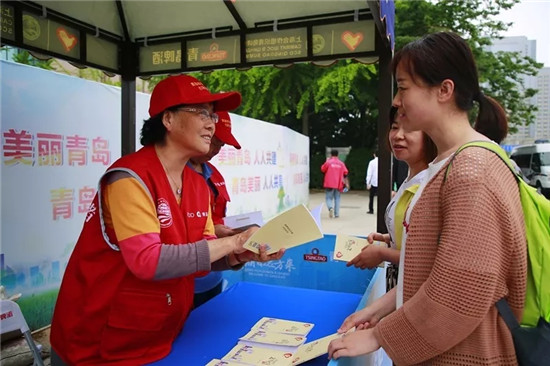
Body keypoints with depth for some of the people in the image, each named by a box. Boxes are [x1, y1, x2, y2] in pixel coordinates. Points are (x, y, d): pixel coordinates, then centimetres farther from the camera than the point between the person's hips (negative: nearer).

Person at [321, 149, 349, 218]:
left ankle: (330, 208, -23)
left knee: (328, 198, 5)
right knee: (337, 198, 12)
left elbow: (322, 169, 5)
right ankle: (336, 214, 12)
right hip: (338, 184, 3)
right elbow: (345, 172, 7)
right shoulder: (341, 163, 2)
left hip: (329, 184, -2)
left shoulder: (328, 162, -7)